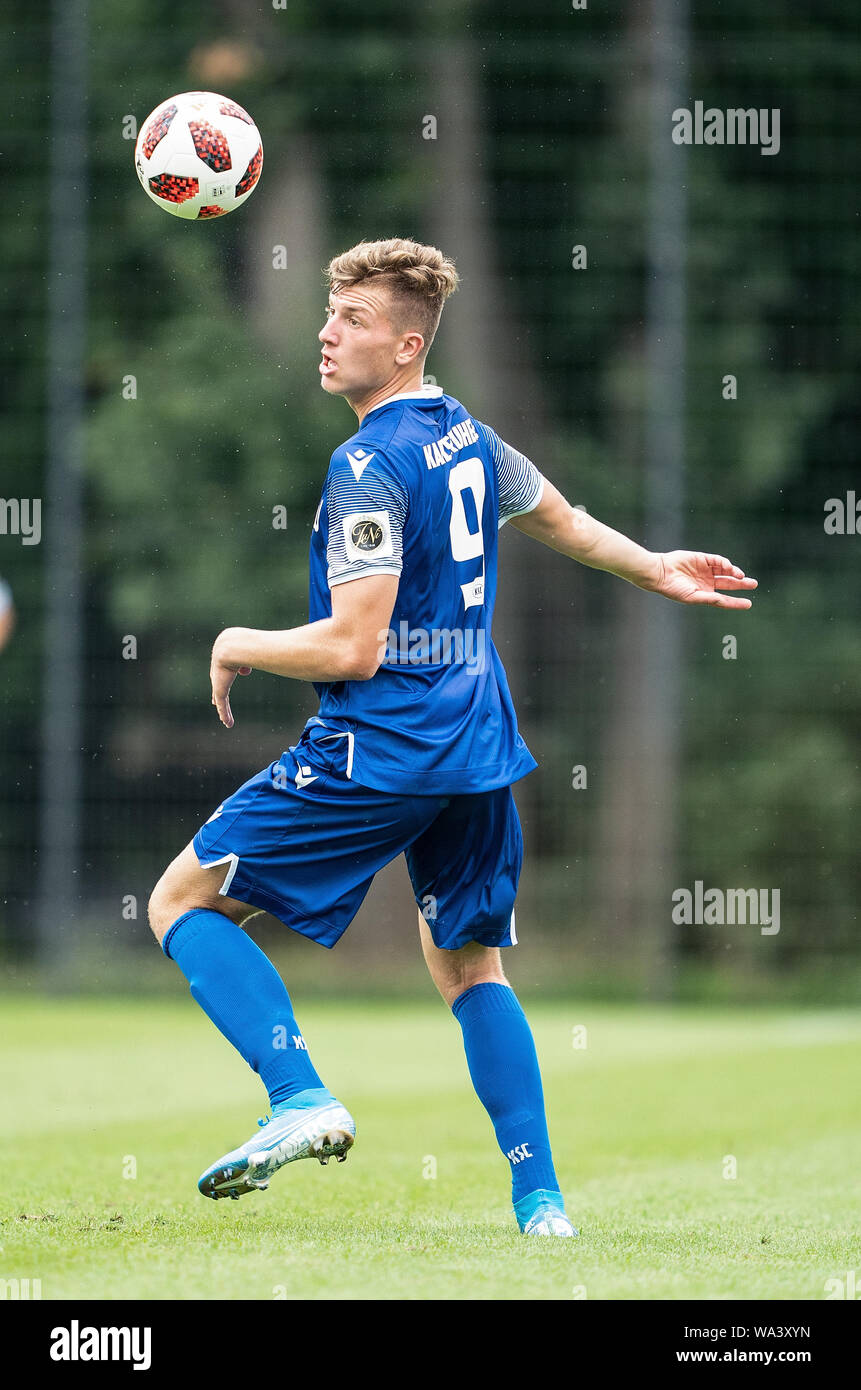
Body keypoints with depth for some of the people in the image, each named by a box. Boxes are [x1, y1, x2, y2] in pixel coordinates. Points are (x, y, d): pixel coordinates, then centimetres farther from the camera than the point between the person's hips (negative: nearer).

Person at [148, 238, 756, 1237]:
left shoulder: (370, 465, -16)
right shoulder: (469, 436, 10)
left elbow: (352, 648, -21)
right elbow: (561, 521, 28)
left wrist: (238, 647, -5)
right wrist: (659, 572, 45)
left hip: (379, 747, -8)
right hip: (478, 748, 8)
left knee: (183, 901, 0)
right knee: (468, 966, 19)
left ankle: (301, 1098, -16)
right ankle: (540, 1201, 10)